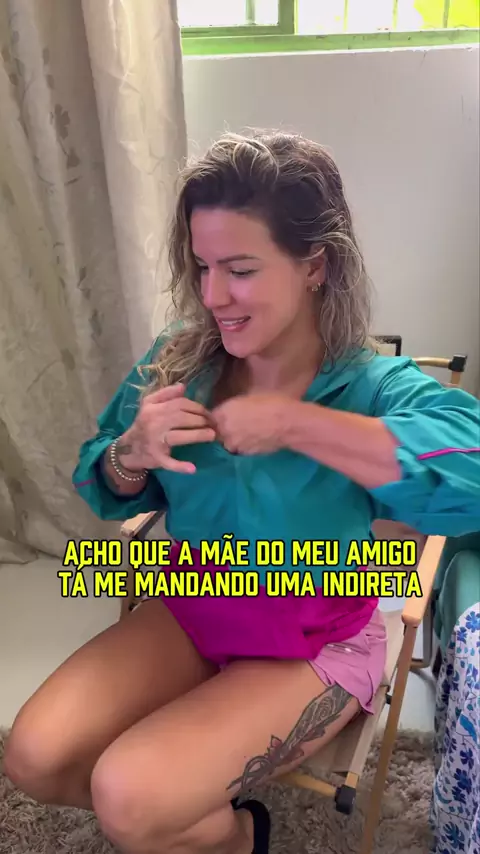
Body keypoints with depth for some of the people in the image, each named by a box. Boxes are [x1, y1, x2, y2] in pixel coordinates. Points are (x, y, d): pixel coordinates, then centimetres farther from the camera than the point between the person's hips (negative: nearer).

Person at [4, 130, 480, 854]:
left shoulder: (372, 385, -21)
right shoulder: (181, 358, -9)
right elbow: (107, 493, 2)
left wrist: (293, 423, -38)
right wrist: (132, 454, -22)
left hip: (313, 642, -4)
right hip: (190, 609, 5)